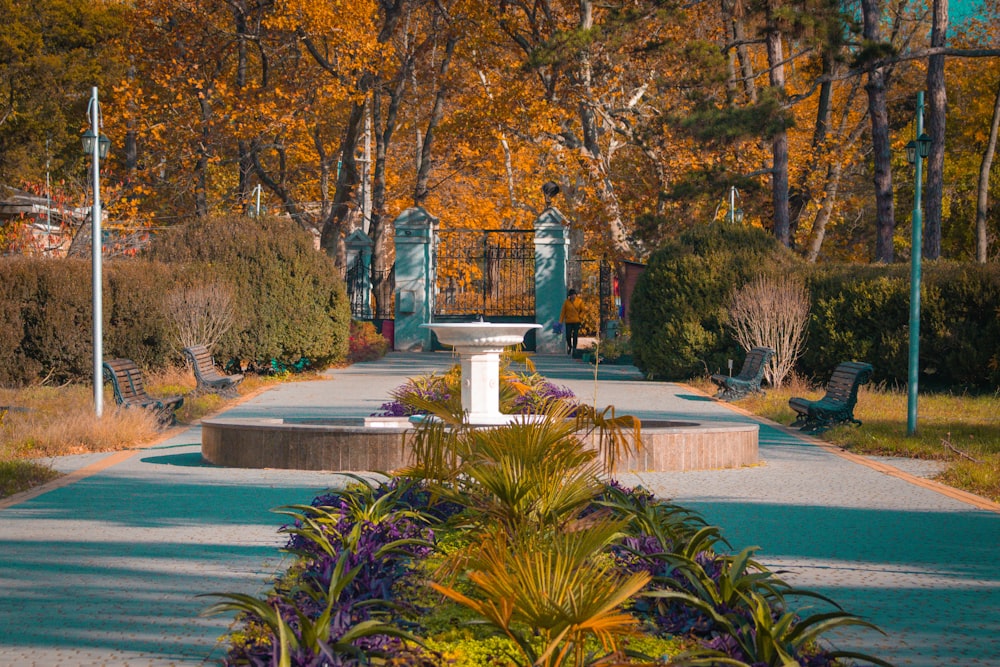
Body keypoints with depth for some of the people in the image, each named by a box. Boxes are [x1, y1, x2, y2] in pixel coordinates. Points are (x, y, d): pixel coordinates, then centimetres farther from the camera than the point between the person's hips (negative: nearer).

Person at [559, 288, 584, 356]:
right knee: (568, 336, -2)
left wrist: (580, 317, -6)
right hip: (568, 322, 1)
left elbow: (583, 310, 7)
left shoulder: (579, 301, 1)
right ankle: (570, 347, 22)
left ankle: (574, 348, 6)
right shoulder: (566, 302, 2)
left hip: (576, 322, -1)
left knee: (575, 335, -3)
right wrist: (561, 321, 1)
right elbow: (563, 312, 4)